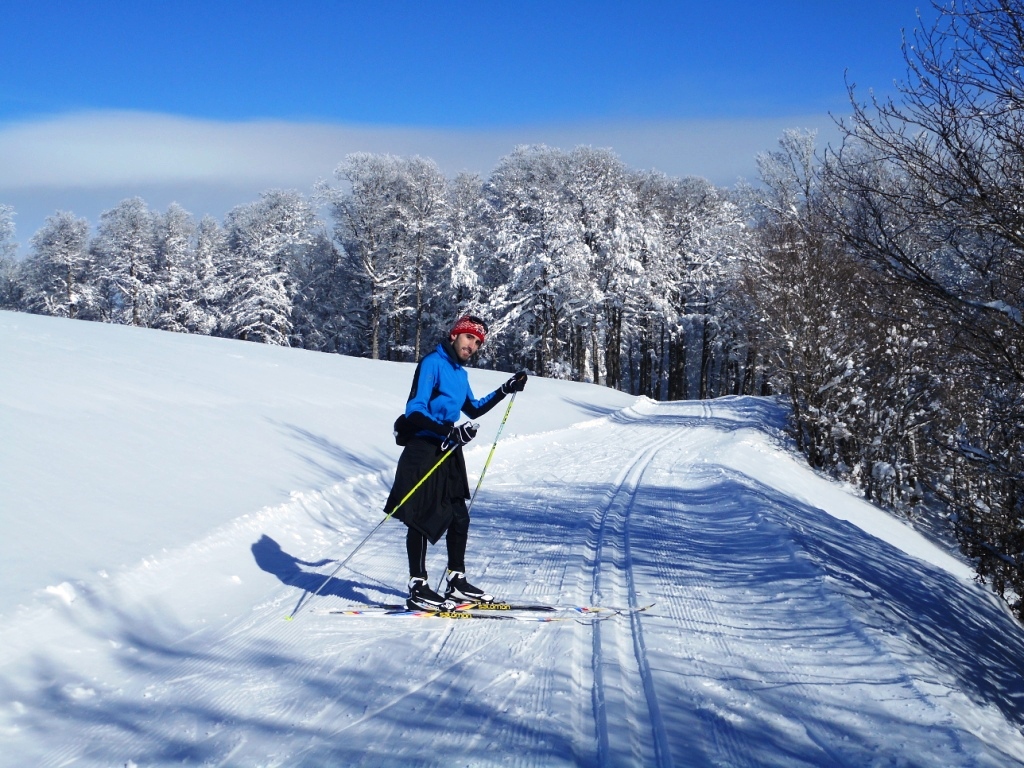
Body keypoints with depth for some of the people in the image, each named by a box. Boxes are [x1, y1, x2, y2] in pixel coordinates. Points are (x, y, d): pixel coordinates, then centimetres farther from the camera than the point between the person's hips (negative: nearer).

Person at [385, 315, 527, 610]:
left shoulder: (460, 372, 15)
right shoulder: (432, 363, -12)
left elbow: (473, 409, 29)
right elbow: (414, 410, -20)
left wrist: (505, 391, 21)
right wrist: (450, 432, -31)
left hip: (447, 452, 9)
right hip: (423, 450, -9)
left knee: (459, 518, 10)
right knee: (422, 519, -4)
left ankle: (456, 580, 21)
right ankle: (417, 588, 2)